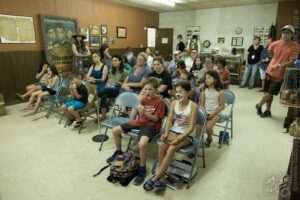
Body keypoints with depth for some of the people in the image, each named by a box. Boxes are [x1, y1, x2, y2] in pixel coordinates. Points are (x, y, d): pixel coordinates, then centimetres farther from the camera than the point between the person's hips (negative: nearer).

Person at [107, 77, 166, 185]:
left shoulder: (160, 101, -13)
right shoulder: (144, 99, 7)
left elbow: (156, 119, -13)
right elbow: (141, 116, 5)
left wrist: (145, 112, -27)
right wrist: (140, 111, -15)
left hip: (151, 125, -7)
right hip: (140, 121, 8)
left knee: (142, 143, -37)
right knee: (115, 130, 3)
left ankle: (142, 169, -11)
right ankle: (119, 152, 28)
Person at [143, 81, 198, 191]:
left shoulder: (193, 106, -11)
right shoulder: (174, 103, 3)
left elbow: (191, 127, -14)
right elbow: (169, 120, 2)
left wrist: (180, 139, -25)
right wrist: (166, 133, -15)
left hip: (186, 135, -4)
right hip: (173, 132, 4)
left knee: (171, 148, -32)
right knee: (162, 145, -28)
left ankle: (155, 178, -22)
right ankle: (161, 178, -19)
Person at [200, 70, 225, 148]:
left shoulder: (220, 91, -9)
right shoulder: (204, 90, 1)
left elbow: (221, 106, -6)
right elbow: (202, 103, 6)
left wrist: (212, 114, -14)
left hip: (215, 113, -3)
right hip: (205, 112, 3)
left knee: (208, 127, -23)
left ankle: (209, 138, 10)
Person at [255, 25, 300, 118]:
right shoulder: (275, 44, -3)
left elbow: (291, 62, -20)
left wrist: (280, 65, -35)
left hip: (280, 74, -3)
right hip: (270, 71, 3)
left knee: (270, 93, -1)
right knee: (269, 93, 10)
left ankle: (259, 105, 23)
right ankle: (268, 111, 24)